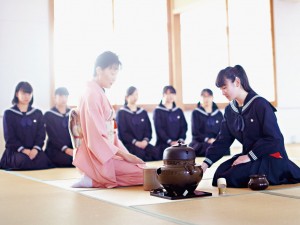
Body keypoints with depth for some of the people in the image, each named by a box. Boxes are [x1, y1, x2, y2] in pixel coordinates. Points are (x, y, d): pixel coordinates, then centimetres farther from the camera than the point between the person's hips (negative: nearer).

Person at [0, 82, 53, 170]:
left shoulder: (38, 113, 16)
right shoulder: (9, 113, 7)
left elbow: (41, 134, 8)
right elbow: (9, 137, -1)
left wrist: (36, 149, -12)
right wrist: (23, 150, -15)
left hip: (34, 150, 2)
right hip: (15, 151, -2)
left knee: (43, 160, -32)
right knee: (23, 160, -37)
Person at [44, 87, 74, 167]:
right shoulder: (48, 115, 4)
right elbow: (52, 136, -7)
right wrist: (65, 149, -20)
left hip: (71, 149, 4)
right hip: (55, 151, -4)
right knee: (73, 158, -34)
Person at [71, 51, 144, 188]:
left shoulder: (100, 94, 14)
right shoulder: (92, 94, -15)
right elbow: (96, 136, -20)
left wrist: (125, 153, 5)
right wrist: (123, 154, -16)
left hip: (107, 152, 10)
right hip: (98, 157, -10)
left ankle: (95, 178, 6)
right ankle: (95, 179, -9)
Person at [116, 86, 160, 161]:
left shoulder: (143, 112, 19)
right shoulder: (121, 113, 5)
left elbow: (149, 129, 13)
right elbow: (122, 132, -3)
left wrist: (145, 140, -9)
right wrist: (135, 142, -16)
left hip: (143, 143, 4)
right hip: (128, 143, -4)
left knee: (155, 152, -30)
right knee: (140, 153, -37)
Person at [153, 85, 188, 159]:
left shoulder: (179, 111, 20)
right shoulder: (158, 111, 6)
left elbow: (184, 127, 12)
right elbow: (159, 129, -4)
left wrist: (181, 140, -6)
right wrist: (170, 141, -14)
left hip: (179, 143, 4)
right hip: (163, 144, -4)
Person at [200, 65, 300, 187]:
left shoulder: (260, 104, -15)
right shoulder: (230, 110, 6)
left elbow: (274, 138, -17)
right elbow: (223, 140, 3)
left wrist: (249, 156, -19)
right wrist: (206, 162, -9)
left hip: (271, 157, -6)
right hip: (249, 156, 6)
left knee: (233, 177, -22)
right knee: (220, 174, -14)